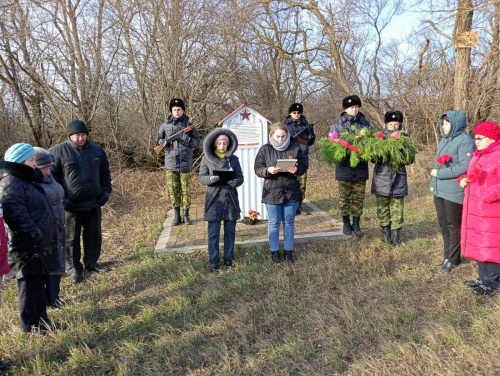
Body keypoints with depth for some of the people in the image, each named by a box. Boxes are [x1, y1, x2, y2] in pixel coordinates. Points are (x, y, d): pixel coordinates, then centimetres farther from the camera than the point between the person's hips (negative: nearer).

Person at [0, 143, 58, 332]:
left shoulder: (27, 180, 15)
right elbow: (17, 217, -25)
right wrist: (35, 239, -22)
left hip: (39, 246, 10)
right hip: (28, 249, -10)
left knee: (39, 284, 18)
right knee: (30, 287, 3)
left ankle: (41, 319, 31)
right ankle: (31, 326, 18)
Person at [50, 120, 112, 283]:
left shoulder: (97, 151, 6)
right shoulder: (58, 151, -7)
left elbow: (105, 173, 15)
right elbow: (51, 177, -6)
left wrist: (106, 191, 4)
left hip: (94, 203, 4)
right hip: (71, 205, -4)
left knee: (94, 234, 14)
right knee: (72, 238, 8)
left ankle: (91, 262, 32)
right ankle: (74, 268, 23)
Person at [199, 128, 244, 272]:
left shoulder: (234, 159, 6)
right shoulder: (207, 158, 0)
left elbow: (240, 177, 6)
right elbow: (201, 178, -1)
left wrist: (235, 182, -16)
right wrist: (211, 179, -22)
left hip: (230, 198, 2)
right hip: (214, 198, -2)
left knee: (230, 230, 9)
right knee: (213, 232, 1)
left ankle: (228, 258, 24)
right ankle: (214, 260, 13)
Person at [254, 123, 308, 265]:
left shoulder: (295, 149, 2)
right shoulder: (264, 150, -1)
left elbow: (304, 165, 5)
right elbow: (257, 169, -1)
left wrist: (296, 170, -17)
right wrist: (268, 171, -21)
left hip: (291, 192, 1)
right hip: (272, 192, -1)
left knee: (289, 222, 11)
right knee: (274, 223, 9)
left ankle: (288, 252, 25)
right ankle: (274, 252, 24)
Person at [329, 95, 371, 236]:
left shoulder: (365, 123, 7)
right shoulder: (338, 124, 2)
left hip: (361, 167, 2)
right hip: (344, 166, -1)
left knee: (359, 197, 8)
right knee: (344, 197, 7)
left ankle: (356, 224, 21)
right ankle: (346, 223, 21)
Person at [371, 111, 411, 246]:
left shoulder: (404, 138, 4)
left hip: (398, 179, 0)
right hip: (382, 177, 0)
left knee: (397, 210, 3)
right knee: (382, 209, 7)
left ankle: (395, 236, 15)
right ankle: (386, 234, 23)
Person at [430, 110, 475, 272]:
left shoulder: (465, 141, -13)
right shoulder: (444, 139, 13)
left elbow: (464, 167, -21)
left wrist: (439, 173, -16)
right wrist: (433, 183, 12)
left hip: (454, 191, -8)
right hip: (439, 190, 8)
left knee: (453, 226, 5)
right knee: (443, 224, 14)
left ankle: (453, 259, 18)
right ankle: (447, 255, 28)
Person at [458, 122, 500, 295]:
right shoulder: (478, 155, 15)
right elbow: (471, 175, 27)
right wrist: (463, 179, 7)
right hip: (474, 209, 9)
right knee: (477, 243, 16)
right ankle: (483, 277, 28)